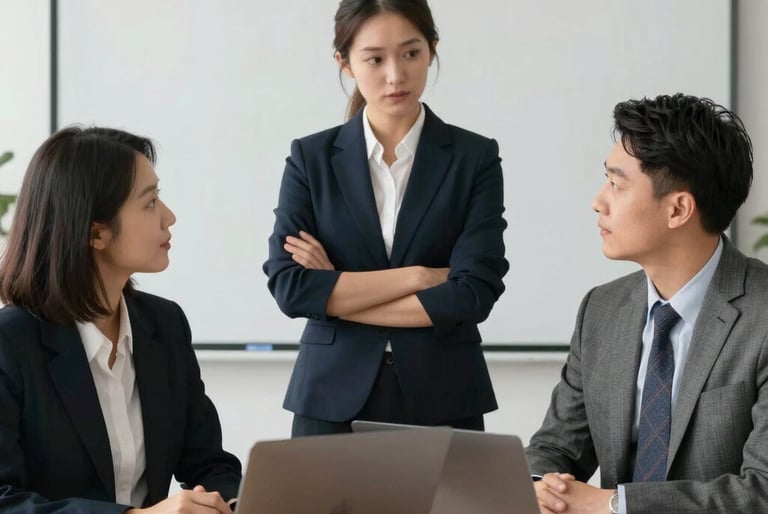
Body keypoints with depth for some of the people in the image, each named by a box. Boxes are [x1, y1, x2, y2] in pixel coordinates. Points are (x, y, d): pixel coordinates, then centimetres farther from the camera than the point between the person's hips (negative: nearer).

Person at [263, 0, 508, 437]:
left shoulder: (475, 158, -1)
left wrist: (335, 295, -9)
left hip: (443, 401, -1)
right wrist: (417, 276, -13)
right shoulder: (311, 159, 2)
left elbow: (474, 294, -11)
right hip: (334, 400, 1)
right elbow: (289, 287, -8)